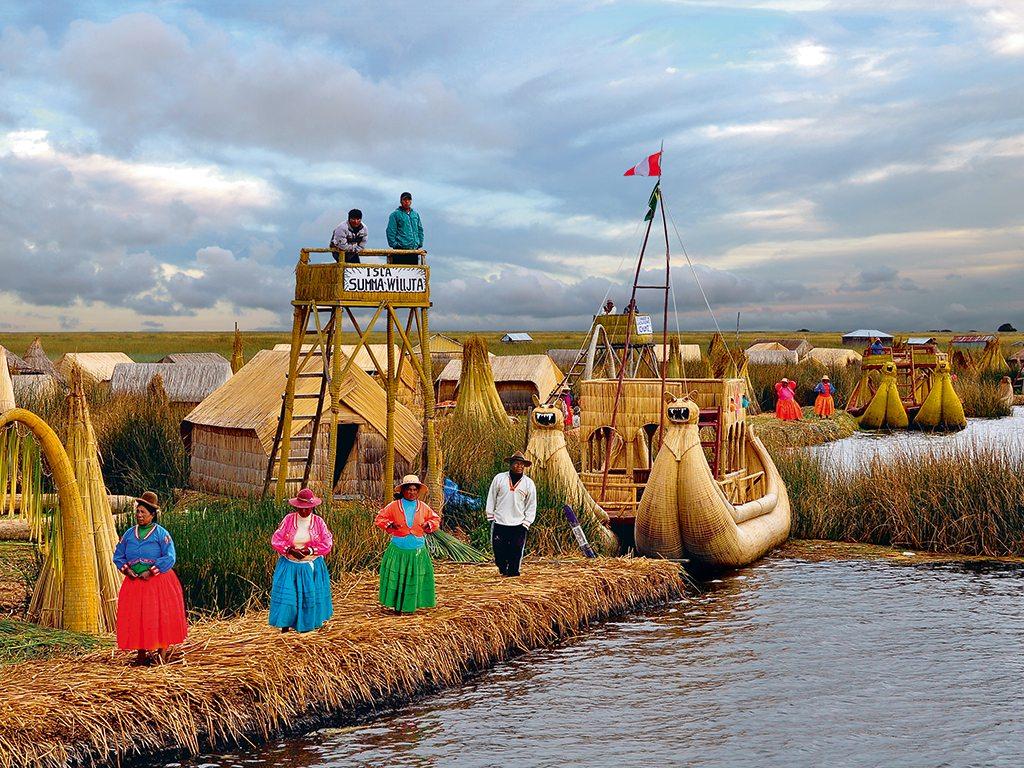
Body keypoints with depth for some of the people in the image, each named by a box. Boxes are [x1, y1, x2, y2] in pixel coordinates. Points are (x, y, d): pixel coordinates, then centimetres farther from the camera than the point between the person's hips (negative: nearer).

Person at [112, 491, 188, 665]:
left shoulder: (161, 533, -5)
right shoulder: (129, 534, 9)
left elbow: (169, 558, -12)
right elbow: (118, 556, 13)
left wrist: (151, 572, -17)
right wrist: (126, 569, -5)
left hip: (158, 581, -4)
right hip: (134, 581, 4)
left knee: (160, 617, -3)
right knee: (135, 618, 3)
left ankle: (162, 653, 5)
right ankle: (141, 654, 11)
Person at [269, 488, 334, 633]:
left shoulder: (318, 521, -5)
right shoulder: (288, 519, -6)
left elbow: (327, 544, -6)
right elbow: (276, 540, -5)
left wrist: (309, 550, -19)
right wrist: (290, 550, -21)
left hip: (312, 566, 0)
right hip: (290, 566, 0)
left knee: (311, 596, 6)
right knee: (286, 595, -6)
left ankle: (310, 624, 24)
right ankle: (285, 626, 2)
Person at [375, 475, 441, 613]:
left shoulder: (423, 507, 5)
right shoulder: (394, 506, -1)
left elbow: (435, 519, 18)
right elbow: (380, 518, 6)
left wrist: (429, 525, -1)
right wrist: (389, 525, -11)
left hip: (418, 550, 2)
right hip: (398, 550, -2)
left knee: (415, 579, 2)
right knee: (397, 578, 1)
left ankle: (410, 605, 13)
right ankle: (397, 606, 11)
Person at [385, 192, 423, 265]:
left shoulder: (415, 214, 17)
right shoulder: (395, 214, 0)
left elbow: (420, 230, 21)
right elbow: (390, 231, -4)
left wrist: (420, 244, 10)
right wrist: (394, 244, -12)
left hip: (414, 250, 5)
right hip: (400, 250, -5)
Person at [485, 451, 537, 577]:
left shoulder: (529, 483, 4)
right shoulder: (499, 478, 3)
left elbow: (531, 506, 7)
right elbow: (491, 498, 9)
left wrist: (526, 523, 0)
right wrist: (491, 516, 5)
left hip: (518, 525, 0)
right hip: (499, 523, 0)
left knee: (516, 551, -3)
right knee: (498, 549, 1)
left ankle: (513, 571, 13)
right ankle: (502, 568, 26)